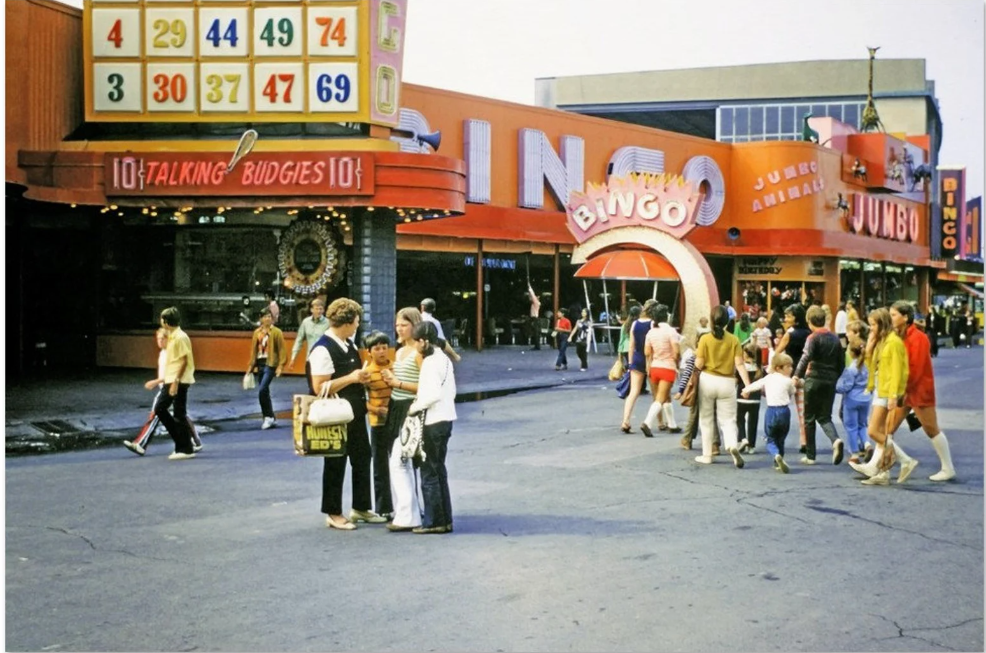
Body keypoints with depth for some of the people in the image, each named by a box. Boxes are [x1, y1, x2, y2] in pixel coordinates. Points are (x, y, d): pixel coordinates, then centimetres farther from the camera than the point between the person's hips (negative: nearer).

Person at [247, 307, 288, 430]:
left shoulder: (276, 332, -4)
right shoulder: (257, 332, 10)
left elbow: (282, 350, -5)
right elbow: (253, 350, 14)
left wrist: (280, 366, -12)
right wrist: (251, 366, 12)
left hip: (270, 364, -6)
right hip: (259, 364, 6)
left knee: (262, 391, -17)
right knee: (264, 393, 10)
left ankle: (268, 417, -5)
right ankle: (271, 419, 19)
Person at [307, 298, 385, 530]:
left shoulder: (349, 345, 9)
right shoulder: (323, 350, -19)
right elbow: (319, 388, -23)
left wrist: (361, 378, 7)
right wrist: (351, 378, -24)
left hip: (355, 414, 9)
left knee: (362, 459, 15)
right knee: (335, 464, 4)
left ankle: (361, 508, 29)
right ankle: (333, 514, 17)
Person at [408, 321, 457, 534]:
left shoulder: (430, 362, -16)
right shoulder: (445, 359, 11)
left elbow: (434, 394, -25)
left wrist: (415, 407, -12)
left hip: (433, 422, -9)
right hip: (445, 418, 9)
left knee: (429, 472, -1)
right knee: (439, 470, 15)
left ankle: (433, 521, 4)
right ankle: (445, 519, 19)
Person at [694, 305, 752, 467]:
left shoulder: (705, 339, -6)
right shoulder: (734, 340, -2)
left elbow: (699, 364, -9)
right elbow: (739, 364, -8)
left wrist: (696, 357, 12)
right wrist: (747, 385, -10)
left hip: (708, 381, -1)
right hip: (727, 383, 1)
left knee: (707, 419, 12)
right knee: (728, 420, 6)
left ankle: (707, 455, 17)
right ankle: (733, 446, -22)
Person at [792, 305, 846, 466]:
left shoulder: (813, 338, -8)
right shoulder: (834, 338, 10)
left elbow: (806, 357, -25)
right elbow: (841, 362, 13)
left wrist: (797, 375, -24)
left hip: (814, 380, -5)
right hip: (830, 381, 5)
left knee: (809, 418, 6)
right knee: (825, 417, 12)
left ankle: (810, 455, 10)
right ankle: (836, 440, -18)